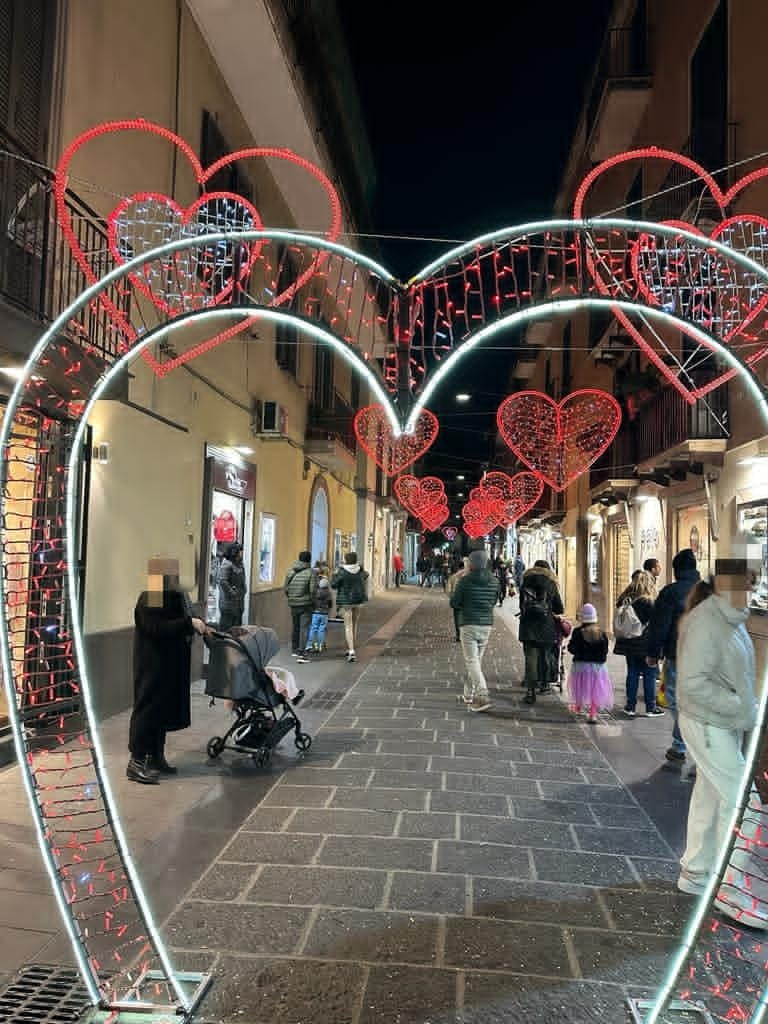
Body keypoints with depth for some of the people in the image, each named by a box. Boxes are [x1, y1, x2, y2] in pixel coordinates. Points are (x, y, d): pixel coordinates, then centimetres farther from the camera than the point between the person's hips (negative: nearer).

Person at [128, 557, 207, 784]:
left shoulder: (171, 597, 8)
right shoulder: (148, 601, -17)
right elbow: (157, 629, -27)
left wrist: (198, 625, 3)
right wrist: (189, 623, -27)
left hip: (169, 665, 9)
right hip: (152, 665, -9)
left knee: (163, 709, 14)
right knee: (148, 708, -4)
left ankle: (156, 757, 24)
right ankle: (136, 762, 4)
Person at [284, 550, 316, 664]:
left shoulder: (290, 571, 4)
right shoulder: (310, 572, -10)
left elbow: (285, 588, 3)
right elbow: (313, 590, -16)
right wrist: (313, 602, 0)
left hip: (293, 604, 5)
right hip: (306, 604, -5)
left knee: (295, 627, 20)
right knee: (304, 628, -3)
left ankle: (294, 650, 33)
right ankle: (300, 654, -9)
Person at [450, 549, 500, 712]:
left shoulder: (465, 580, -11)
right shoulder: (494, 581, 3)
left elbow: (454, 603, -6)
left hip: (468, 624, -5)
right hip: (486, 625, 5)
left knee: (472, 661, -5)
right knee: (477, 660, 16)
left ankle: (483, 696, -18)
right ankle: (468, 695, 25)